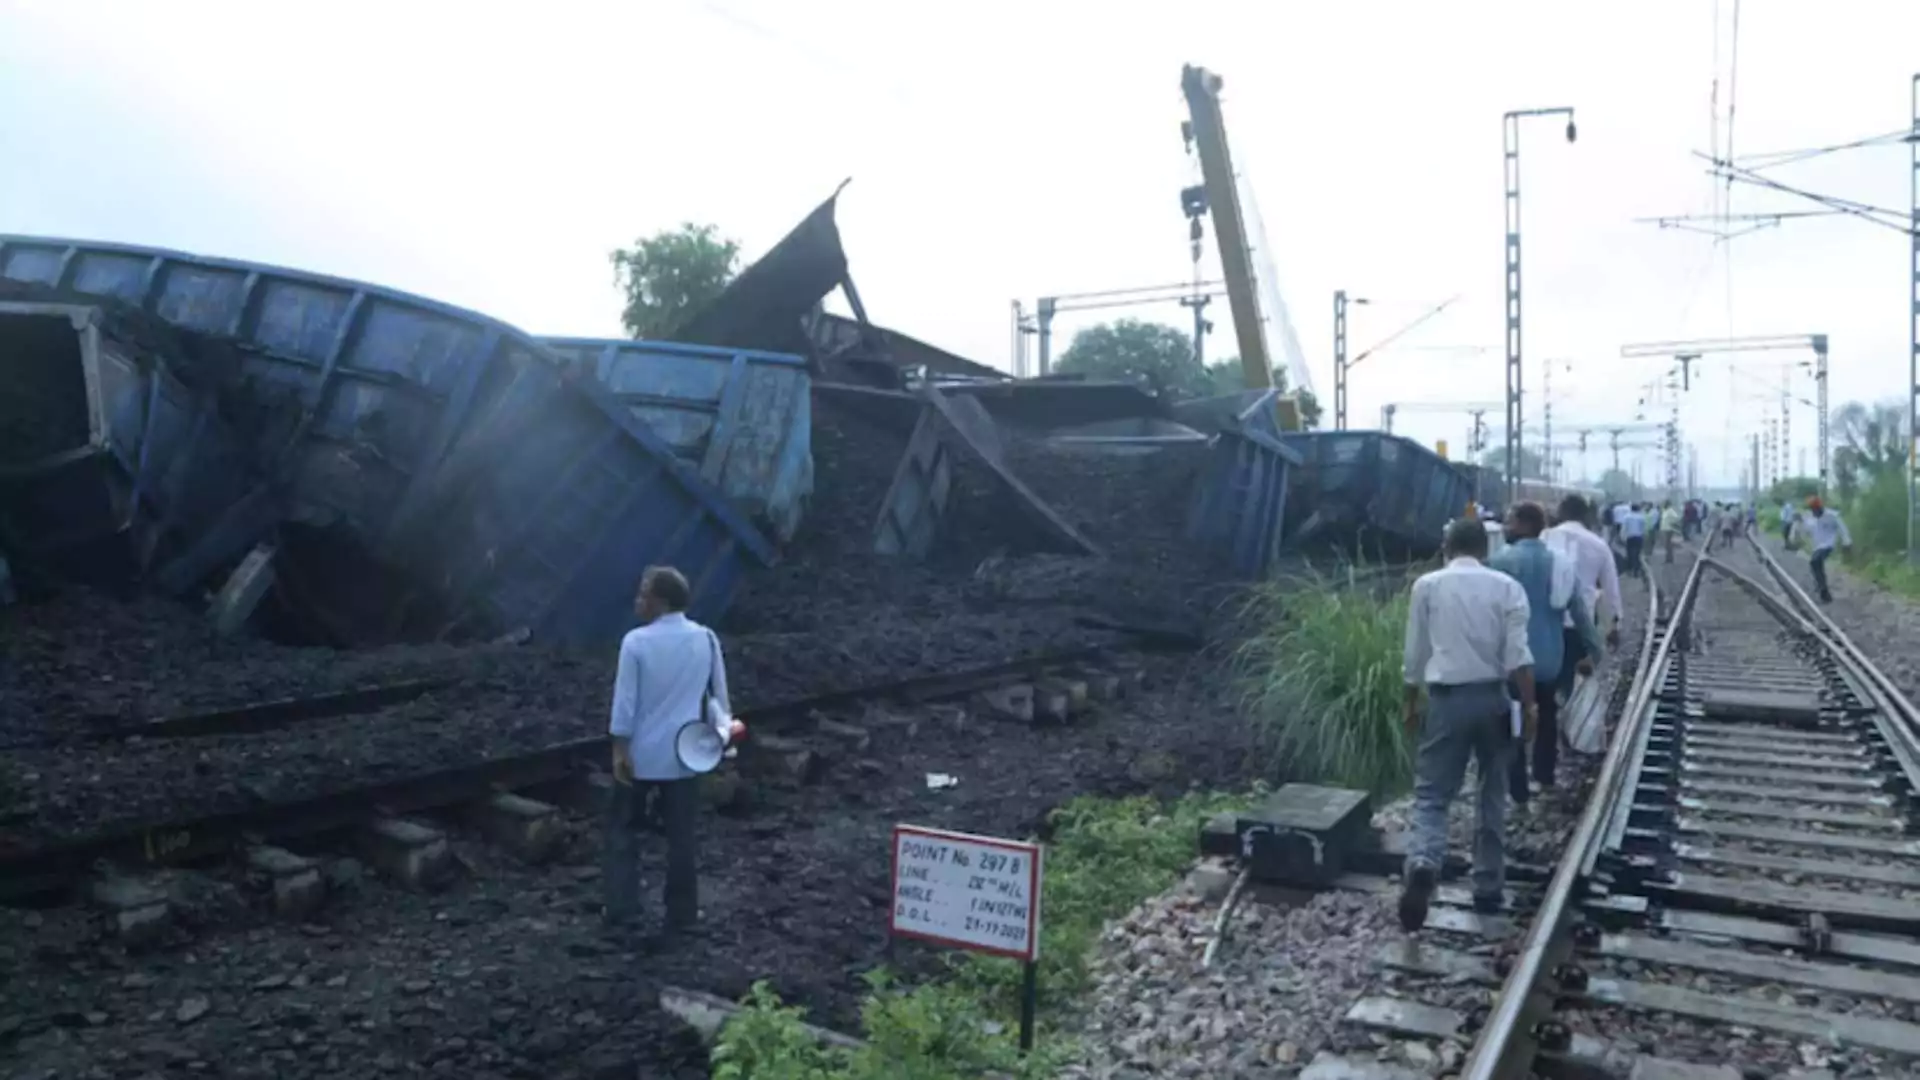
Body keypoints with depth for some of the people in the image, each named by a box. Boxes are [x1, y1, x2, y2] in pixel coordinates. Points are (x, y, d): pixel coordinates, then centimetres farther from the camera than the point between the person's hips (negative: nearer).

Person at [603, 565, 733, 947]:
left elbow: (625, 701, -13)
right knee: (681, 837, 11)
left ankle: (622, 913, 15)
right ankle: (682, 916, 17)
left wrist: (620, 749, -7)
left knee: (623, 831, 14)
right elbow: (720, 697, 4)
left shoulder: (637, 642, -14)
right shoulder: (706, 640, -2)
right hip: (685, 755, 3)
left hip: (641, 755, -3)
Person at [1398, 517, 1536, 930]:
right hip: (1493, 698, 2)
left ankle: (1423, 863, -26)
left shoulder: (1427, 586, 1)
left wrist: (1411, 705, 14)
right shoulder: (1507, 587, 2)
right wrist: (1529, 704, 0)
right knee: (1493, 795, 16)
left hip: (1447, 699, -1)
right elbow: (1518, 655, -6)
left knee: (1431, 794, 1)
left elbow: (1415, 653, 4)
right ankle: (1488, 887, 22)